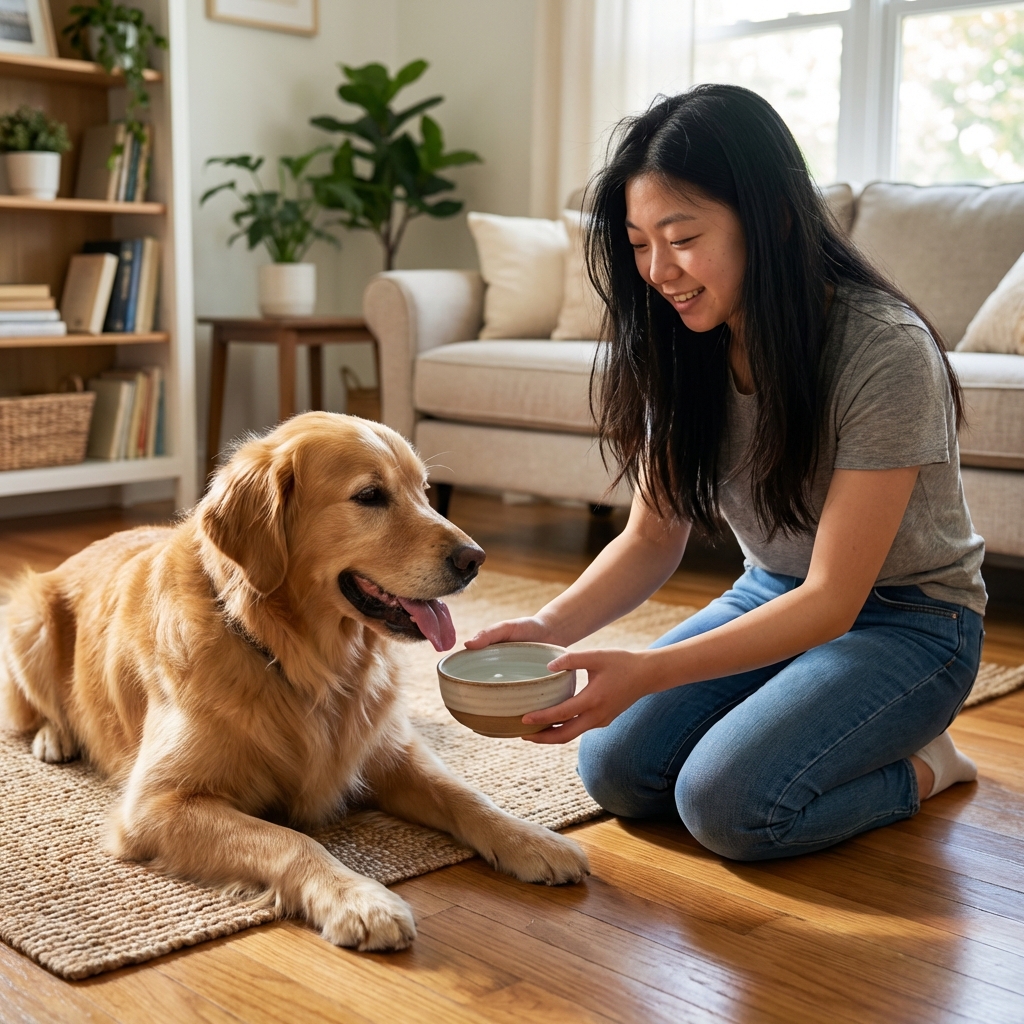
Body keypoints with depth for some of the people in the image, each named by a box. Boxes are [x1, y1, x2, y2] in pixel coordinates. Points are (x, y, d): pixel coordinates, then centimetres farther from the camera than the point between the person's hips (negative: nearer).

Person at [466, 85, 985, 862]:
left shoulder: (884, 352, -28)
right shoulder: (682, 349, -8)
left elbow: (833, 601, -27)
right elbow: (654, 538, -3)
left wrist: (647, 672, -37)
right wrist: (550, 628, -22)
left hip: (902, 621, -6)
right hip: (772, 596, 6)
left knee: (728, 803, -25)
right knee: (615, 769, -10)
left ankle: (919, 765, 3)